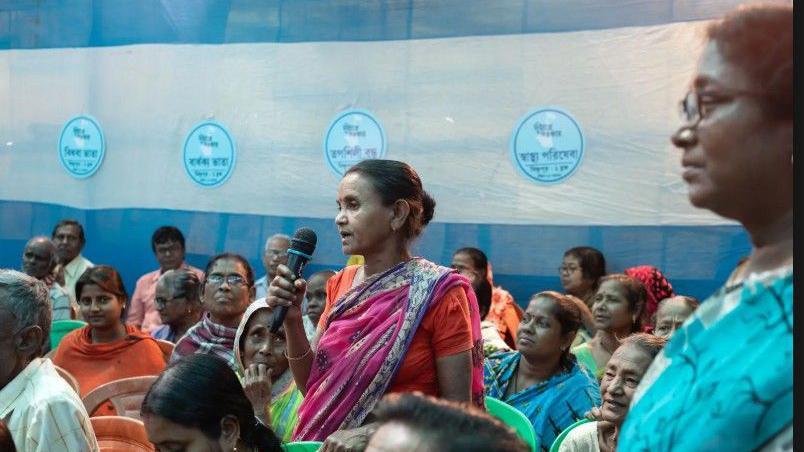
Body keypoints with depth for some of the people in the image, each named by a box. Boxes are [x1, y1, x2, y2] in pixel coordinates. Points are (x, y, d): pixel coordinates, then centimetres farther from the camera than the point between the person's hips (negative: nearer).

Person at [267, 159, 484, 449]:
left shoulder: (439, 292, -16)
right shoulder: (340, 285, 1)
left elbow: (457, 407, -16)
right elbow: (311, 386, 3)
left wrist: (370, 434, -23)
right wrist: (292, 320, -11)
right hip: (321, 442, 5)